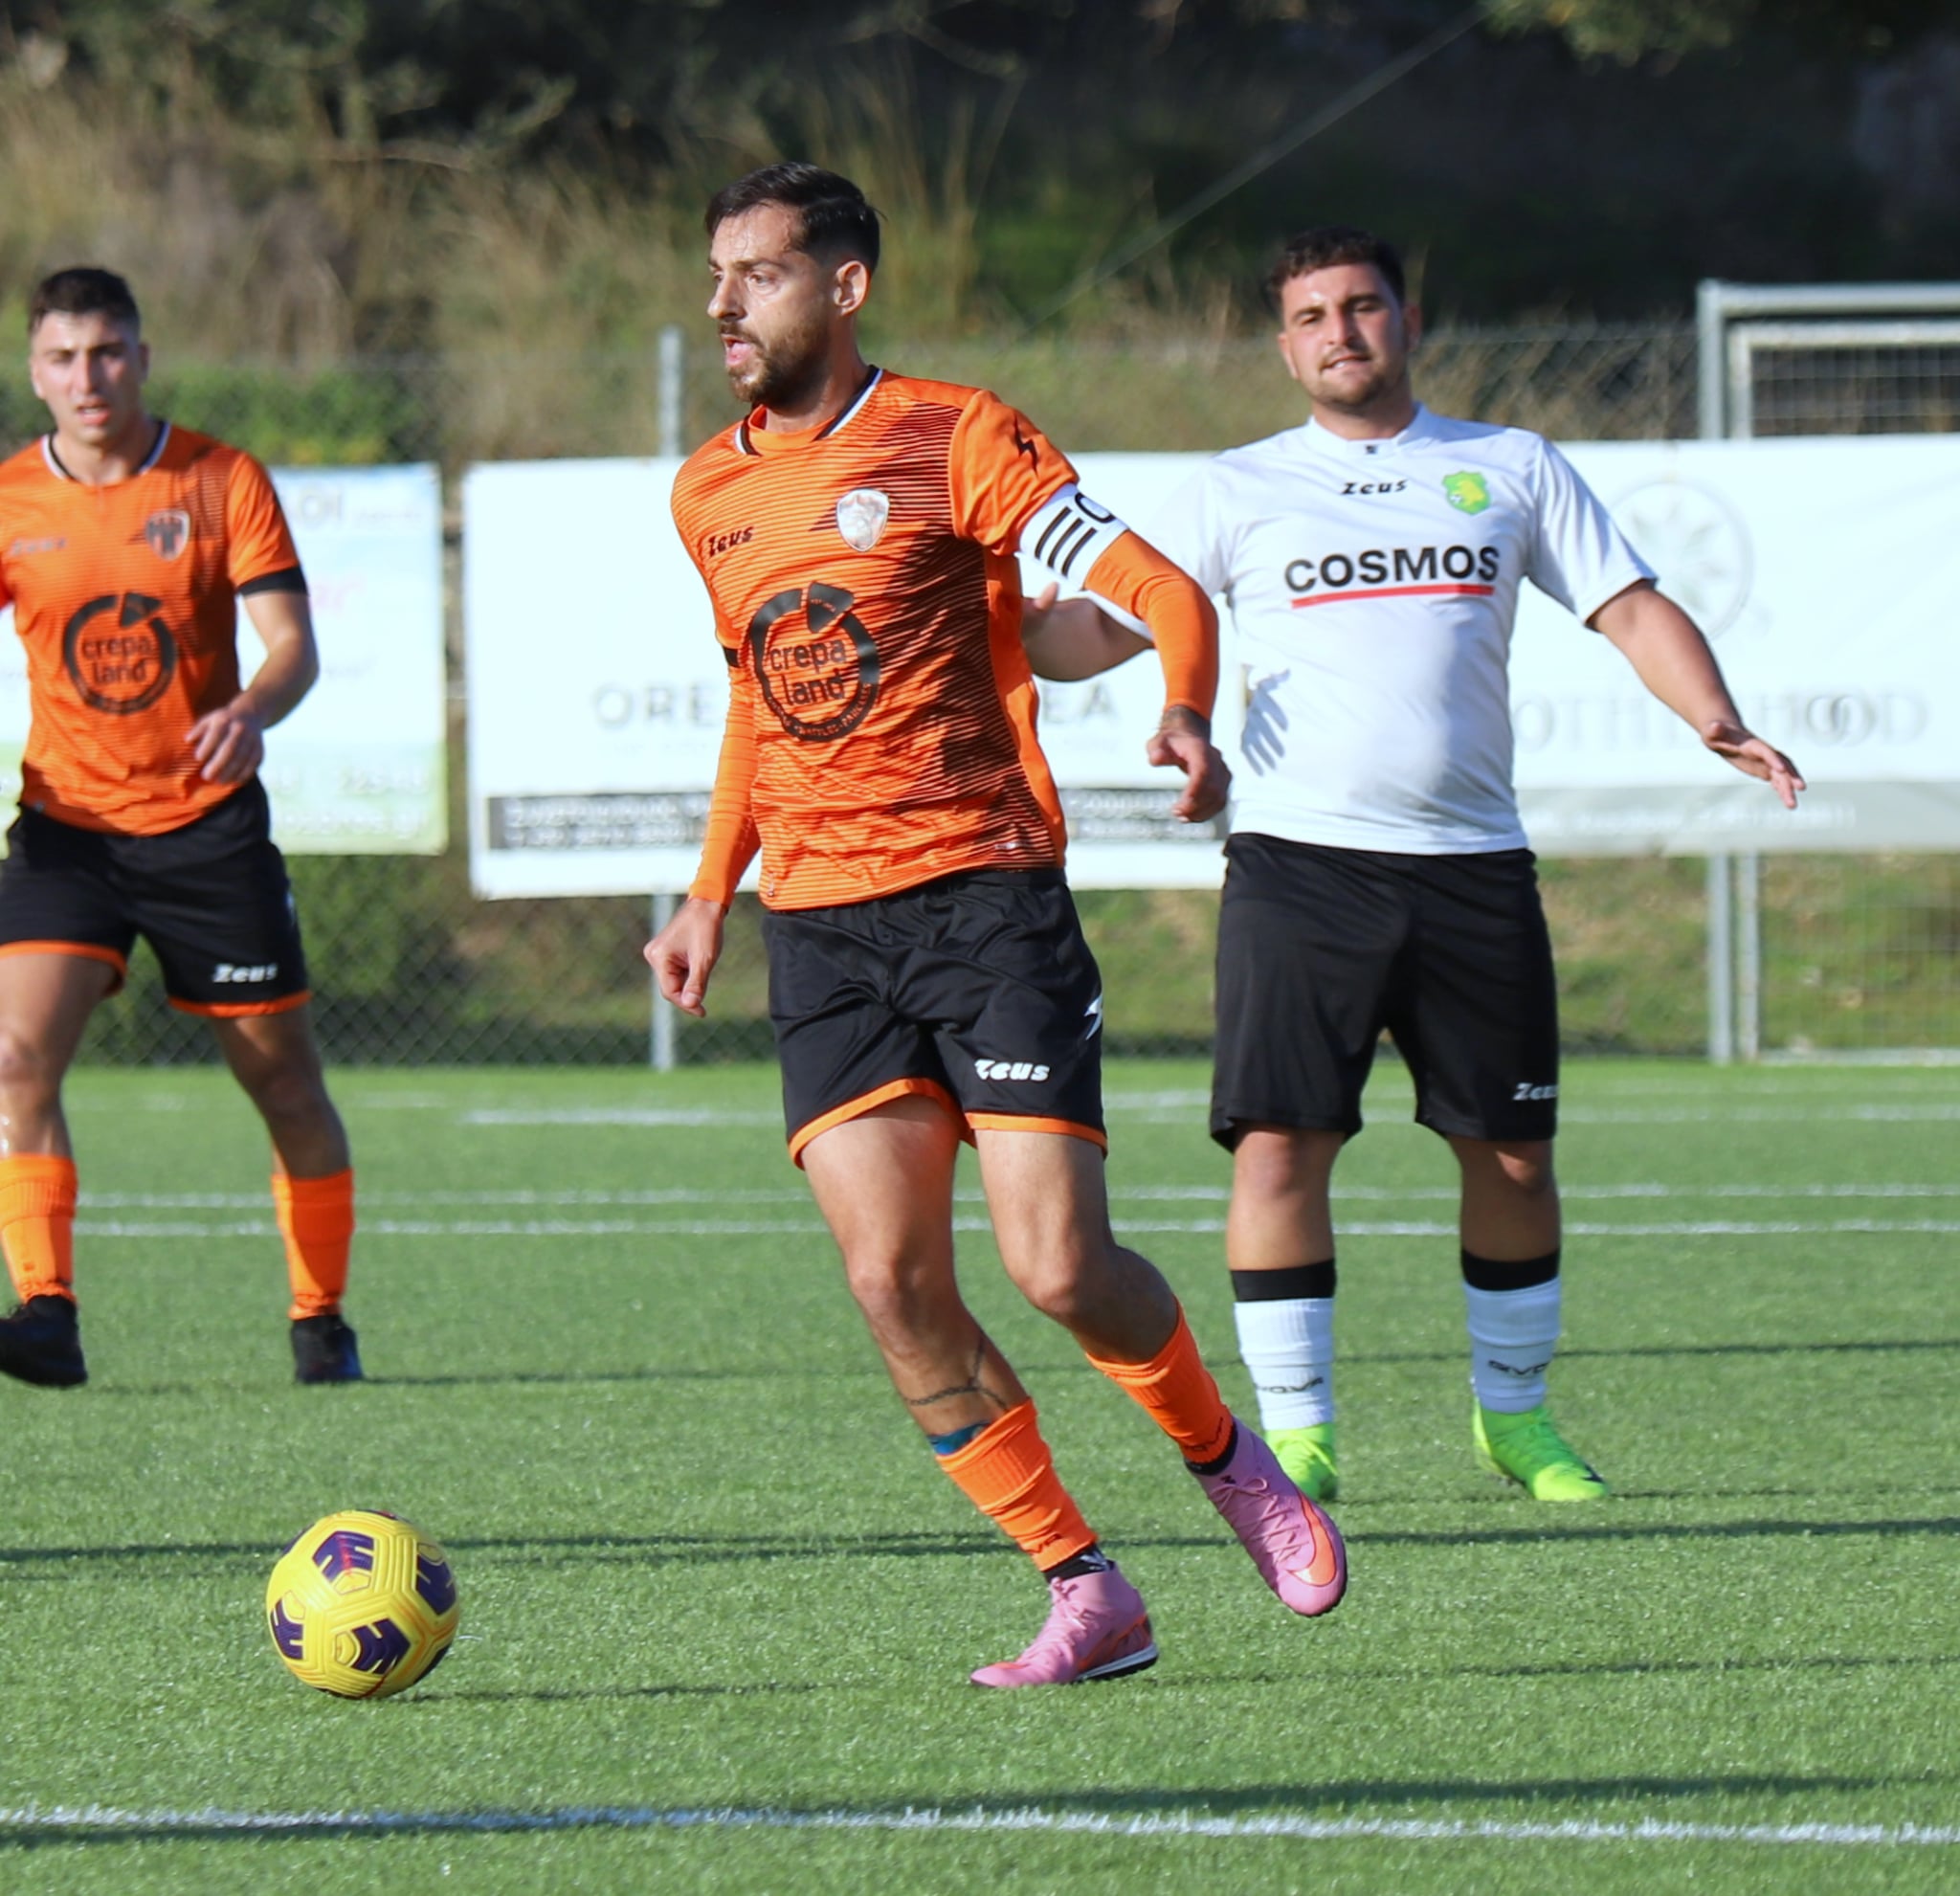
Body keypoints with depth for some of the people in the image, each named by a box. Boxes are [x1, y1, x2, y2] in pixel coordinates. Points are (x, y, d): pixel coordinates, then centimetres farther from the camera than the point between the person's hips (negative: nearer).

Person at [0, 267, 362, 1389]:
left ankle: (322, 1321, 21)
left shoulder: (224, 482, -3)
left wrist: (252, 711, -30)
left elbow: (291, 642, -8)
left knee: (285, 1078, 4)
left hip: (208, 822, -1)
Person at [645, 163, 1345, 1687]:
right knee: (890, 1282, -9)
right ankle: (1087, 1593, 1)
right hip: (819, 927, 5)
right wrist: (714, 891, 22)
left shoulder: (953, 441, -4)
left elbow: (1163, 593, -10)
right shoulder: (708, 495, 14)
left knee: (1058, 1265, -12)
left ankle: (1225, 1458, 18)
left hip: (985, 889, -5)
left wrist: (1187, 720, -30)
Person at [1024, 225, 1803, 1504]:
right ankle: (1297, 1433, -3)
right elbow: (1101, 630, 10)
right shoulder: (1240, 491, 10)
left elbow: (1632, 608, 10)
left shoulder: (1513, 470, 13)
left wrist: (1715, 720, -7)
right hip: (1299, 860, -1)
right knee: (1279, 1146, -11)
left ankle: (1514, 1414, 21)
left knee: (1513, 1155, 4)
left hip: (1474, 868, 1)